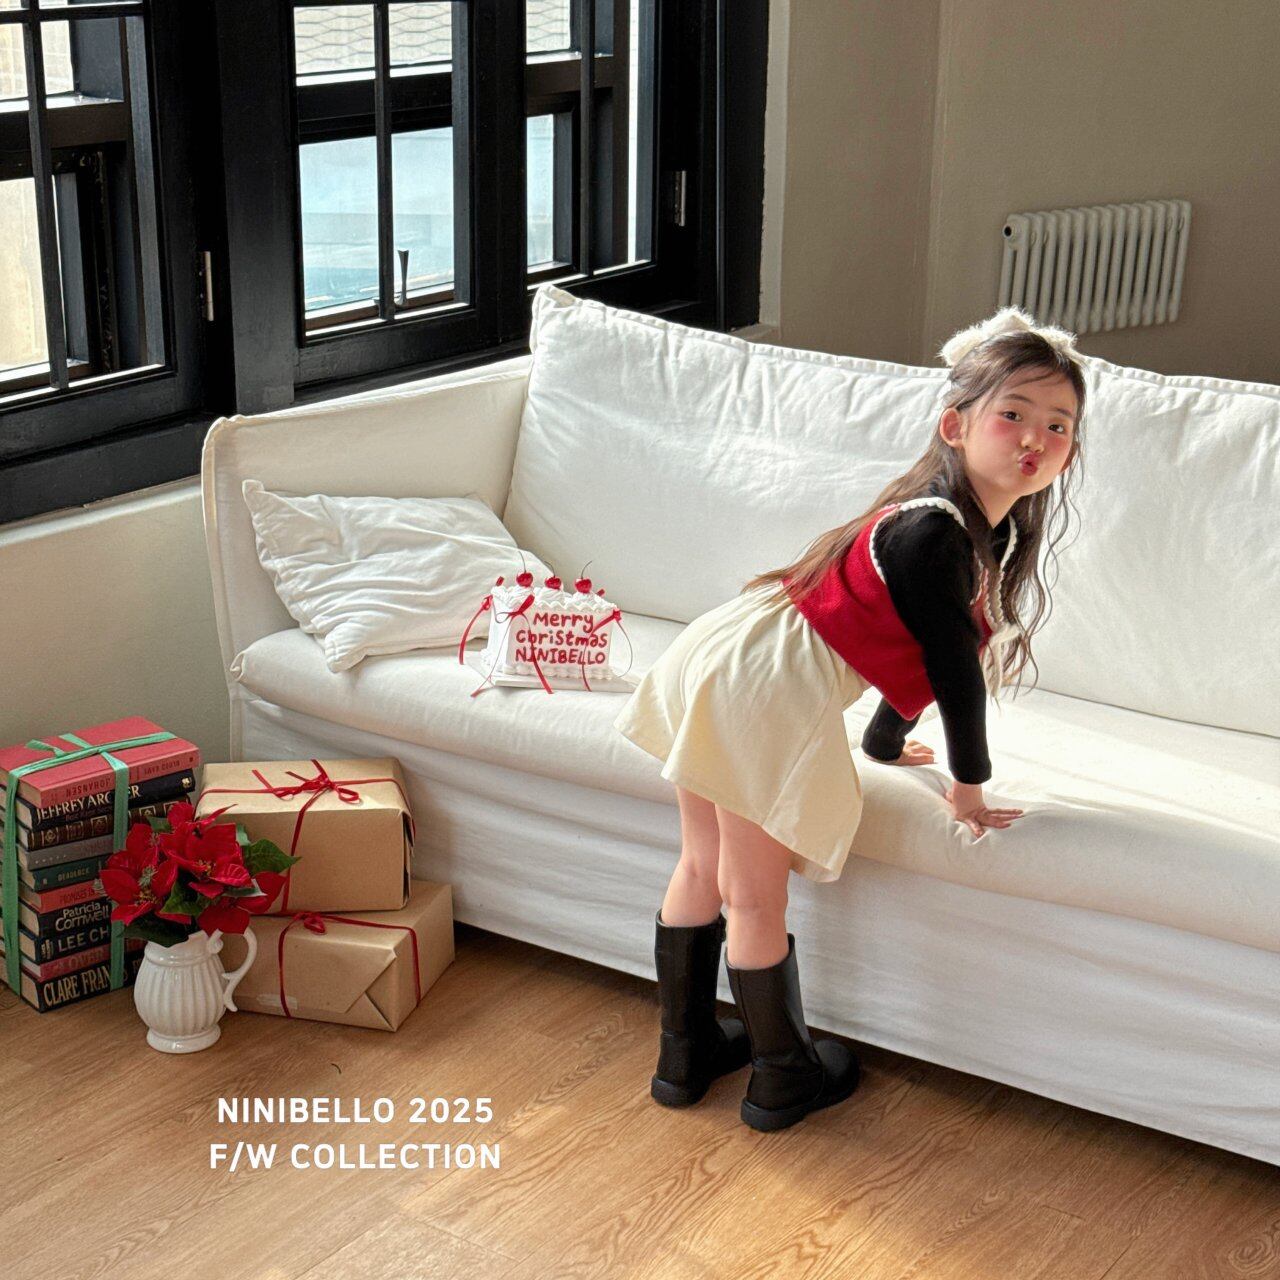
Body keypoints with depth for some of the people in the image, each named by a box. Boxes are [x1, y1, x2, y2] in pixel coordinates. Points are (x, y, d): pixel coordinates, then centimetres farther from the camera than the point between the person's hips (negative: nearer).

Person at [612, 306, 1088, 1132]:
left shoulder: (984, 531, 12)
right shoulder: (936, 533, -20)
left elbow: (919, 648, 26)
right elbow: (954, 665, -13)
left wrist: (885, 742, 38)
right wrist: (969, 787, 0)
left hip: (721, 663, 10)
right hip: (763, 691, -10)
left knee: (706, 870, 20)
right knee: (757, 898, 5)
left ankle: (686, 1051, 34)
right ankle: (783, 1079, 20)